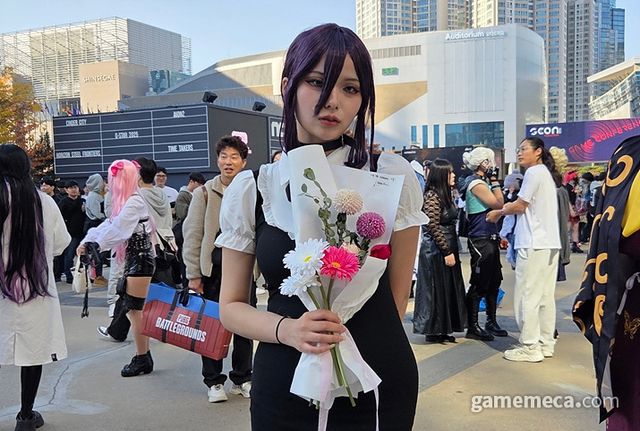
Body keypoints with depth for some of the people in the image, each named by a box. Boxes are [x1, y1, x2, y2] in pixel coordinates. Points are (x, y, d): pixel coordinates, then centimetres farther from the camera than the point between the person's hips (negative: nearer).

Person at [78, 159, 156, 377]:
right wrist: (86, 240, 2)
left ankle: (142, 360, 6)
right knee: (134, 309, 12)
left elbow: (115, 230, -20)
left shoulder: (134, 202, -16)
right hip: (135, 258, 10)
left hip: (140, 259, -10)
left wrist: (91, 245, -13)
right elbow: (110, 225, 11)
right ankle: (144, 356, 19)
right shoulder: (126, 201, 13)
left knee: (134, 309, -4)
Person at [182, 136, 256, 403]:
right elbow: (192, 236, -2)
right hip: (213, 269, -2)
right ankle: (214, 381, 22)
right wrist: (193, 274, -5)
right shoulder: (204, 193, -1)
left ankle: (242, 378, 27)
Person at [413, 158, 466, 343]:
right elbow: (434, 227, -20)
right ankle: (433, 331, 10)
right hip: (435, 251, -10)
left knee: (448, 289, 13)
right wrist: (447, 251, -18)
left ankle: (443, 329, 21)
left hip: (447, 249, 10)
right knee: (435, 290, -1)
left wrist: (451, 250, 15)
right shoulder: (432, 196, -16)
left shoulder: (445, 194, 13)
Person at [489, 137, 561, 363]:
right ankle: (545, 343, 16)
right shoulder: (546, 173, 21)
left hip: (534, 244, -10)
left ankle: (530, 348, -2)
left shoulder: (534, 172, -8)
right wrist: (507, 208, 11)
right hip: (549, 243, 10)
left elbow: (520, 206, -9)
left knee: (528, 296, -6)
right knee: (545, 296, 11)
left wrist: (499, 212, 6)